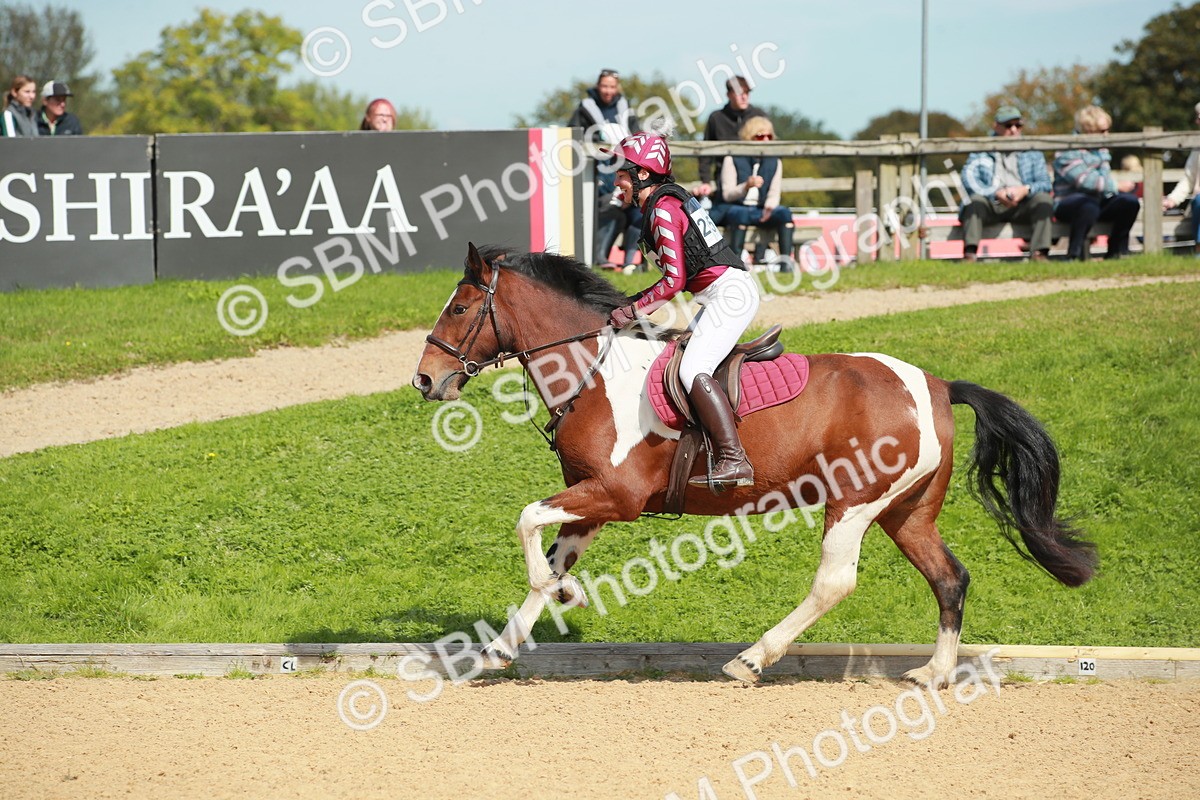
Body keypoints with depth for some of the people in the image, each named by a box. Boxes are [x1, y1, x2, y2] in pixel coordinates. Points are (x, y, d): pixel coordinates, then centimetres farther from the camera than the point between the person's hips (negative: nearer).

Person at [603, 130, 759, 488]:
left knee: (693, 371, -21)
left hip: (728, 293, -11)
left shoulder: (662, 210, -13)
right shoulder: (675, 198, 17)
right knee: (690, 363, 16)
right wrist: (637, 304, 14)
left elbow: (675, 280, -18)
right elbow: (680, 276, 19)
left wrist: (633, 311, -11)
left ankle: (734, 461, -29)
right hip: (727, 293, 11)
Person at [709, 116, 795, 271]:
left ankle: (786, 261, -37)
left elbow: (774, 194, 5)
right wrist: (746, 186, -29)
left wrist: (769, 207, -19)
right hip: (731, 208, -4)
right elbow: (727, 194, -9)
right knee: (740, 213, -39)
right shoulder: (732, 160, -1)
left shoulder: (775, 163, 12)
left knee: (784, 212, -25)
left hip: (759, 211, 4)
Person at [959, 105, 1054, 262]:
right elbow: (969, 179, -6)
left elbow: (1045, 184, 4)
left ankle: (1039, 254, -38)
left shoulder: (1032, 152, 17)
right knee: (976, 199, -32)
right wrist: (996, 193, -24)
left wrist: (1026, 190, -19)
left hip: (1021, 207, 1)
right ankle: (969, 254, -46)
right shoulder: (981, 150, 12)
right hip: (990, 205, -1)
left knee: (1043, 198, -26)